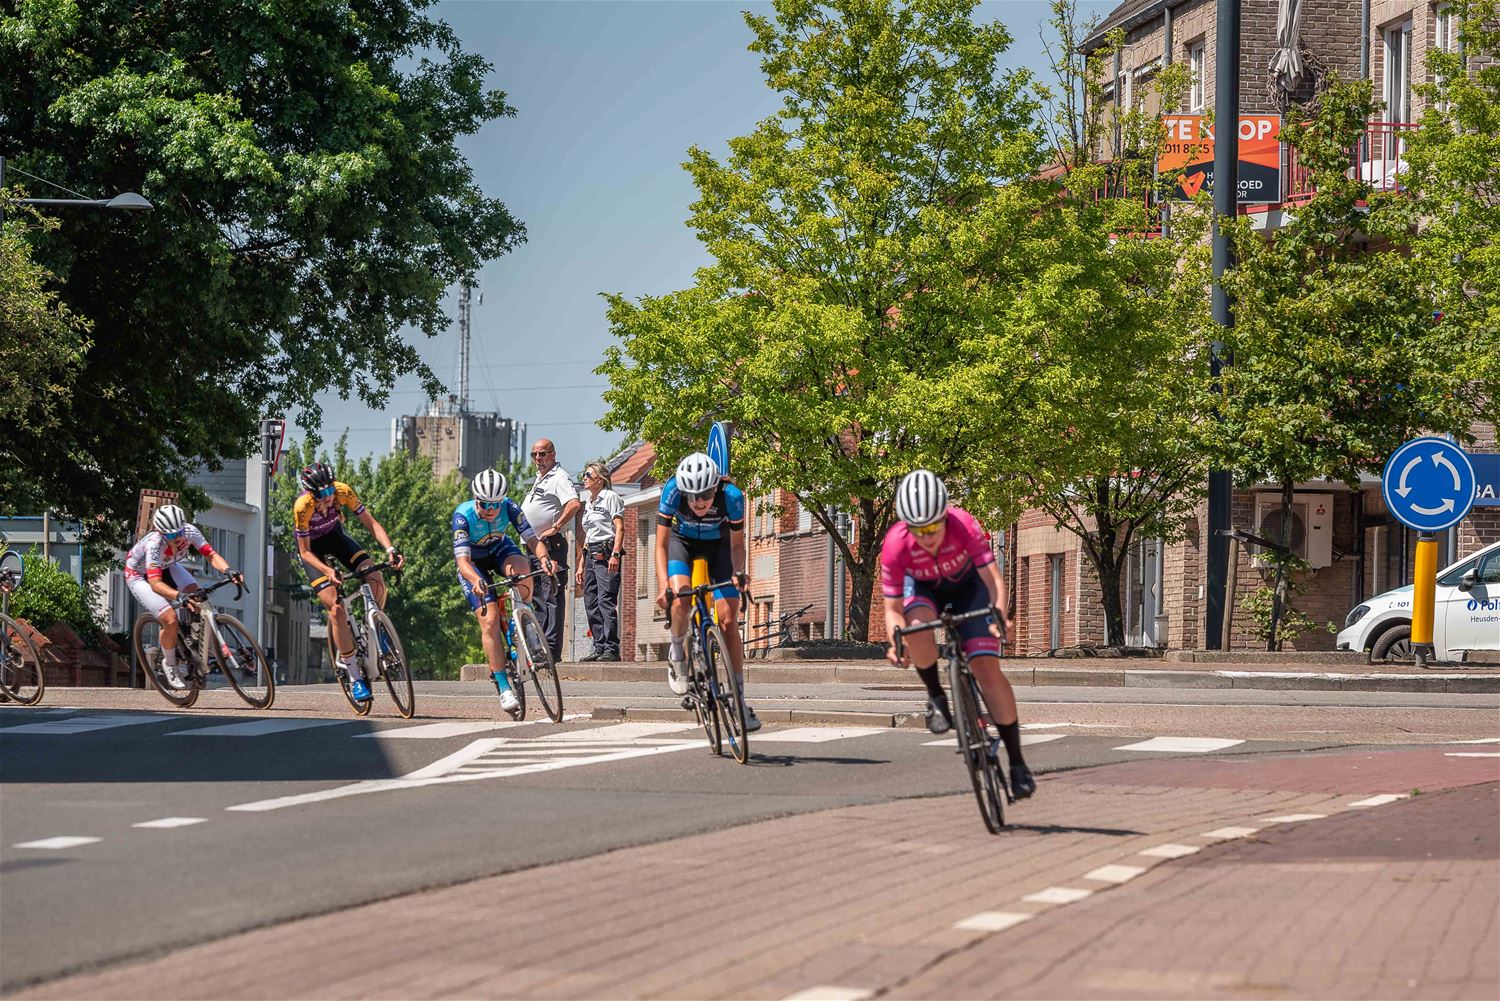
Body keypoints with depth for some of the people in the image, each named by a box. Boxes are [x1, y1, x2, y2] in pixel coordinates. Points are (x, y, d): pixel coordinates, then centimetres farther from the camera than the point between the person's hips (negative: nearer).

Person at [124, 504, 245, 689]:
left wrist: (228, 571, -46)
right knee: (170, 619, -22)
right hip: (139, 575, -6)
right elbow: (155, 583, -46)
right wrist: (179, 596, -62)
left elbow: (211, 555, -26)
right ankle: (169, 665, 3)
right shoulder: (154, 543, -41)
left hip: (166, 566, 6)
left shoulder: (189, 531, -28)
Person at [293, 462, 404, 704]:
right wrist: (328, 571, -40)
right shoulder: (302, 507, -34)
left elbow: (370, 522, -20)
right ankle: (354, 676, -10)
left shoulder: (343, 492, -26)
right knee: (336, 608, -18)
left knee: (377, 581, -21)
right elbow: (305, 552, -24)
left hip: (335, 535, 4)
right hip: (312, 546, -4)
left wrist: (390, 549, -35)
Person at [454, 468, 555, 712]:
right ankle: (503, 687, -11)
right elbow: (462, 559, -38)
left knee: (520, 568, -36)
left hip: (499, 549, 2)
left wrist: (543, 557, -51)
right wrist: (476, 581, -58)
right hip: (473, 562, -2)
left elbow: (532, 538, -29)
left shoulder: (509, 507, -25)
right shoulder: (463, 515, -32)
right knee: (490, 620, -17)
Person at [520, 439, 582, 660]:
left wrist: (555, 528, -24)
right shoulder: (539, 479, 21)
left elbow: (574, 504, -28)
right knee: (537, 596, 13)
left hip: (550, 546, -11)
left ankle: (552, 648, -14)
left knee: (552, 597, -12)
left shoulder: (559, 478, -11)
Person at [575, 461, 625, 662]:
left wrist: (615, 554, -22)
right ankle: (599, 647, 8)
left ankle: (611, 649, -16)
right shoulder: (589, 504, 21)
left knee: (606, 600, -14)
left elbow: (619, 528, -11)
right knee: (590, 602, 4)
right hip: (591, 554, 9)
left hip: (606, 553, -9)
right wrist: (581, 565, 19)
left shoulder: (610, 497, -3)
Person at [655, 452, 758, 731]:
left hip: (718, 545, 0)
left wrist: (738, 573, -36)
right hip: (683, 542, 0)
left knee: (728, 620, -11)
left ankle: (739, 698, -5)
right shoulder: (673, 491, -33)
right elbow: (661, 545, -27)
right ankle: (676, 653, 1)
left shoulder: (731, 496, -32)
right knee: (680, 600, -29)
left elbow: (737, 543, -18)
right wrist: (664, 586, -40)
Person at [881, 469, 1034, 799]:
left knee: (987, 666, -16)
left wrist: (999, 614, -55)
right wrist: (895, 640, -44)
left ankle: (1017, 762, -7)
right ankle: (936, 697, -8)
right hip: (924, 589, 1)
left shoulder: (963, 525, -36)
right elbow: (893, 608, -24)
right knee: (918, 625, -36)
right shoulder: (895, 545, -33)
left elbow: (993, 580, -36)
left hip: (967, 585, -1)